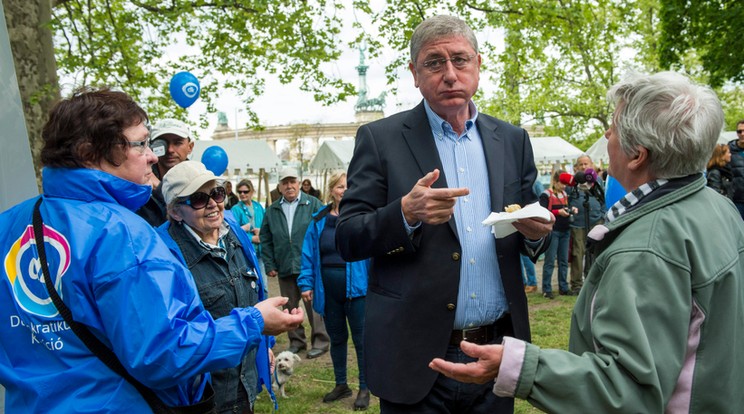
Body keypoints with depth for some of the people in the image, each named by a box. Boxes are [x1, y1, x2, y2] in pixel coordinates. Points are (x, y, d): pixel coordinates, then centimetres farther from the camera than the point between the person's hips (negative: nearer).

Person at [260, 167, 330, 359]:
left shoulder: (313, 204, -1)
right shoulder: (272, 210, 10)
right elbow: (265, 240, 12)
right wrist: (269, 265, 5)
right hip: (284, 269, 4)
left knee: (314, 305, 1)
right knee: (290, 307, 13)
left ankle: (320, 341, 14)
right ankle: (296, 341, 28)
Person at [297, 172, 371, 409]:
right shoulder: (319, 221, 3)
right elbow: (309, 255, 5)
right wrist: (306, 284, 0)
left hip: (356, 289, -4)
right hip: (328, 291, 4)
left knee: (361, 339, 6)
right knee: (336, 338, 18)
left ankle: (364, 389, 23)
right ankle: (341, 385, 36)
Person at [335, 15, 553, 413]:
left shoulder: (512, 139, 5)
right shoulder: (380, 139, -5)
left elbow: (531, 237, 11)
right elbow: (347, 241, -7)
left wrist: (536, 232, -12)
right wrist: (406, 213, -25)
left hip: (496, 353, 4)